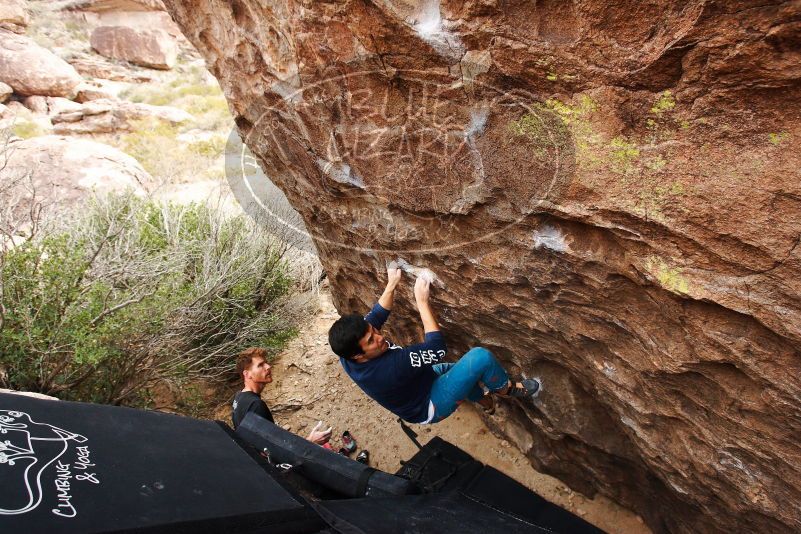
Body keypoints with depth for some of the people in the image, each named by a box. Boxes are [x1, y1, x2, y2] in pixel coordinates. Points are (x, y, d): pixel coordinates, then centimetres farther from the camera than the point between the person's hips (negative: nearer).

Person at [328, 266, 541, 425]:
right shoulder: (388, 367, -43)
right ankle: (507, 388, 12)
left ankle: (484, 400, 48)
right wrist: (422, 300, -30)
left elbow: (377, 314, -2)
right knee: (480, 357, -18)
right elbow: (437, 348, -34)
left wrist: (391, 285, 0)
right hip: (429, 406, -8)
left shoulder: (347, 356, -18)